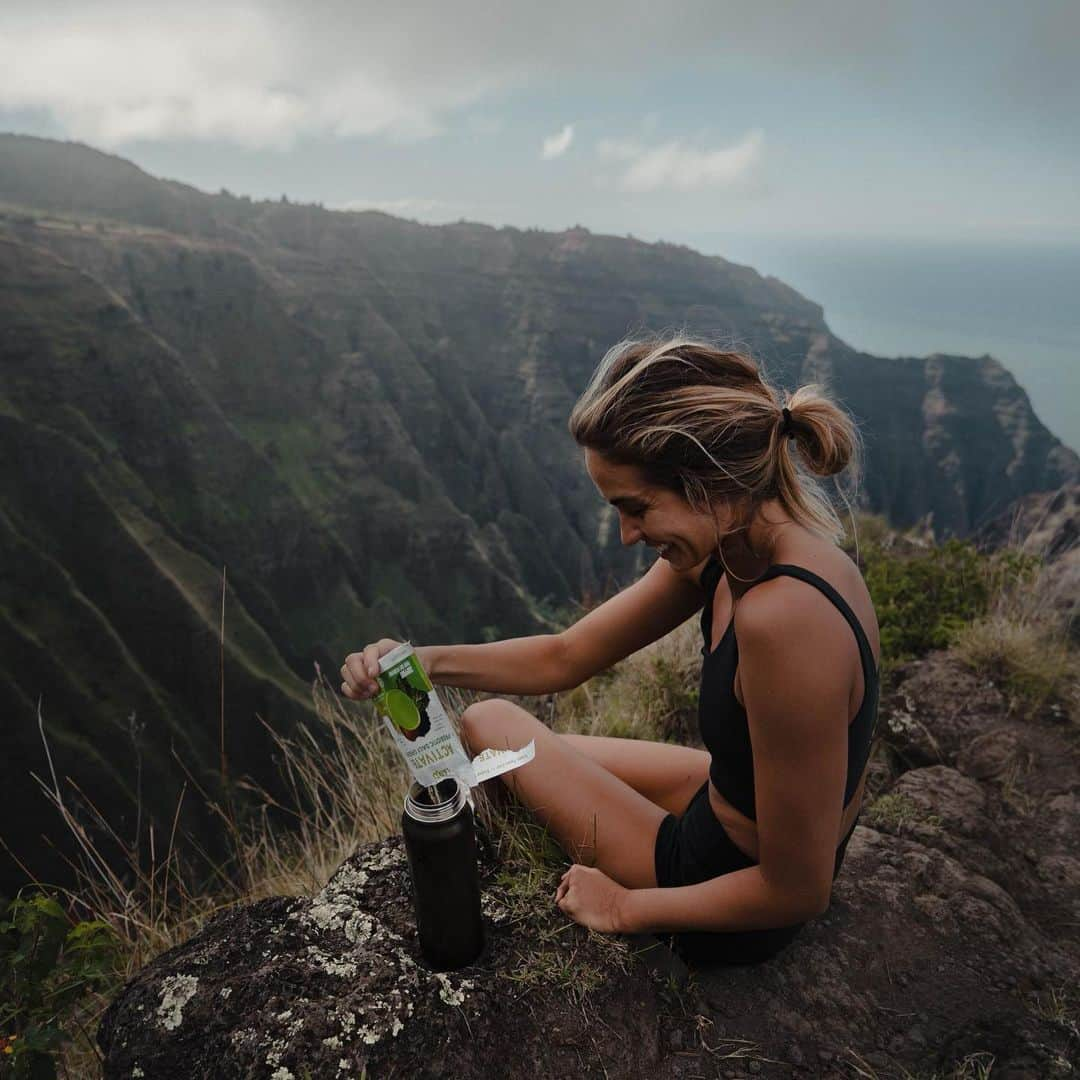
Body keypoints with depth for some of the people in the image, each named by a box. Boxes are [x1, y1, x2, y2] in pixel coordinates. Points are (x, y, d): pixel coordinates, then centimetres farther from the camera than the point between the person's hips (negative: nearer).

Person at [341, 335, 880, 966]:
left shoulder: (781, 617, -38)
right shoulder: (726, 546, -10)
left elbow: (798, 889, -28)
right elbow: (566, 657, -3)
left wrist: (626, 907, -14)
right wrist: (422, 661, -17)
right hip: (734, 800, 7)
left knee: (490, 724, 6)